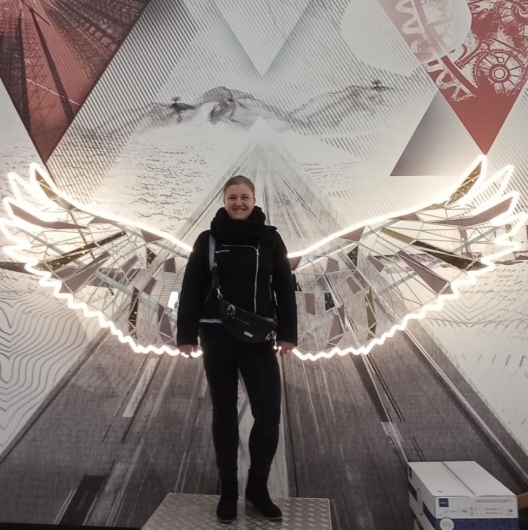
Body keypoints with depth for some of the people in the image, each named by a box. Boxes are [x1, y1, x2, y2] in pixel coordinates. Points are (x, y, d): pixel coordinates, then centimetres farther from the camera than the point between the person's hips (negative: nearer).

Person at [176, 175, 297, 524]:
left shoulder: (269, 239, 3)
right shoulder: (208, 239, 3)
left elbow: (285, 287, 3)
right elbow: (191, 288, 2)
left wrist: (287, 333, -3)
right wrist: (186, 334, -4)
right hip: (217, 336, 0)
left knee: (269, 413, -2)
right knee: (224, 412, 9)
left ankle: (258, 486, 20)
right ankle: (229, 489, 25)